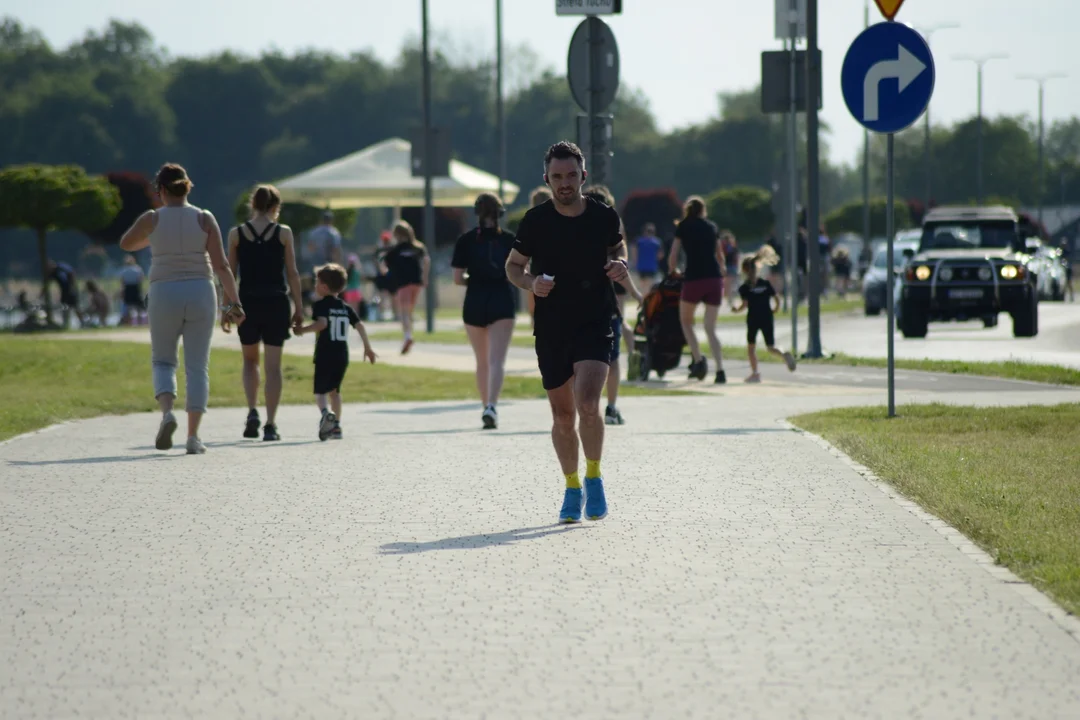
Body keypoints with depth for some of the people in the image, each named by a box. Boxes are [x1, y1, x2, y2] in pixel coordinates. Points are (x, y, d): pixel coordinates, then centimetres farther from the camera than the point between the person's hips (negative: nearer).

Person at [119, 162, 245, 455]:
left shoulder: (152, 219, -2)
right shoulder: (204, 219, -1)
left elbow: (126, 244, 17)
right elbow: (221, 265, -7)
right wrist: (233, 303, -5)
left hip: (164, 296, -1)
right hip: (200, 294, 1)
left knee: (163, 361, 15)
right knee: (197, 366, 6)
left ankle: (167, 410, -13)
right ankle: (193, 436, -2)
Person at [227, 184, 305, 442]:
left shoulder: (236, 234, 1)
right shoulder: (284, 233, -1)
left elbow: (230, 273, 2)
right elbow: (292, 273, -1)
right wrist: (299, 307, 5)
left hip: (248, 302, 1)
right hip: (277, 302, -1)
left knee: (250, 360, 20)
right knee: (273, 365, 3)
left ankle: (252, 412, 2)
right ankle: (270, 425, -2)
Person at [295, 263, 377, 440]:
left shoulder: (320, 305, -5)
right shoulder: (345, 308, 13)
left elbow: (322, 323, -21)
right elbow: (360, 326, 9)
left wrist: (303, 330, -11)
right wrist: (367, 347, 16)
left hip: (324, 356, -5)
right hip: (342, 356, 5)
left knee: (320, 391, -2)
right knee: (335, 390, 19)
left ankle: (325, 413, -31)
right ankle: (336, 425, 15)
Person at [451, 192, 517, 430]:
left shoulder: (465, 241, -1)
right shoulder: (509, 239, -1)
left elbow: (457, 279, -4)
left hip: (474, 303, 1)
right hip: (502, 302, -1)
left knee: (482, 361, 17)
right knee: (497, 360, -8)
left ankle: (486, 407, 25)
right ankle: (491, 407, -27)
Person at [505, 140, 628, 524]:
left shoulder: (604, 216, -2)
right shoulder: (536, 220, -4)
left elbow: (618, 247, 18)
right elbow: (513, 265, 8)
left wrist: (619, 264, -4)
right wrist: (531, 283, -13)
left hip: (596, 324, -1)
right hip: (551, 329, 2)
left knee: (587, 404, -20)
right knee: (562, 415, 8)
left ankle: (594, 477, 2)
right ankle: (572, 488, 27)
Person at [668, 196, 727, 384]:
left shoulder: (683, 227, 5)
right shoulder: (712, 226, 15)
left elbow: (673, 255, 2)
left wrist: (672, 272, 21)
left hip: (694, 278, -3)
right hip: (714, 278, 3)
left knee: (685, 321, 18)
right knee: (710, 328, 6)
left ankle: (698, 359, -1)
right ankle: (720, 370, -8)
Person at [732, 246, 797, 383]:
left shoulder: (744, 288, -4)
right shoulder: (766, 283, 6)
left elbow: (745, 304, -12)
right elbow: (777, 298, 2)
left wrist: (737, 309, 7)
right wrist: (775, 309, 19)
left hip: (753, 319, -3)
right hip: (767, 318, 3)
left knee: (751, 346, 14)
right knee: (771, 347, 8)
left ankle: (755, 373, 8)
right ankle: (785, 355, -24)